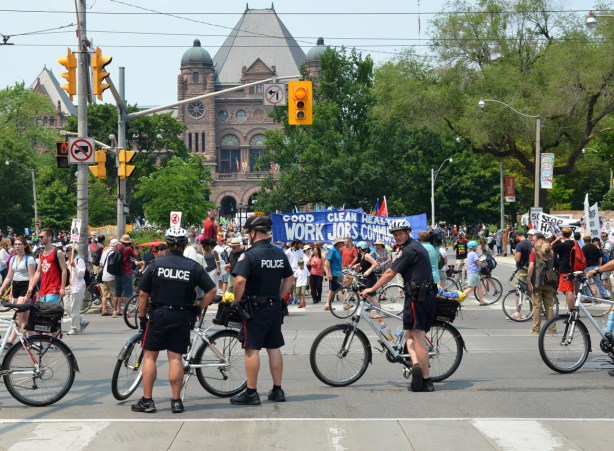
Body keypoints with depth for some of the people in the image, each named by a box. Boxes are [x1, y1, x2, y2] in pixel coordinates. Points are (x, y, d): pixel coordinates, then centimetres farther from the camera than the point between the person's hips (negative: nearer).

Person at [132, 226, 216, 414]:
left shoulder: (155, 264, -3)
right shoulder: (193, 267, -2)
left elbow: (143, 294, -2)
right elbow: (212, 290, -3)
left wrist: (142, 317, 8)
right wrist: (199, 309, 8)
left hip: (159, 315, -1)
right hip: (183, 317, 1)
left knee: (149, 356, 8)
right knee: (176, 358, 4)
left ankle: (147, 400, 7)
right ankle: (176, 401, 5)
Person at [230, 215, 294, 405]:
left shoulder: (250, 254, -15)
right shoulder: (280, 254, 7)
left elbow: (240, 281, -23)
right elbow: (290, 279, 14)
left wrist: (236, 301, -11)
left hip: (255, 309, -6)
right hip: (275, 308, 6)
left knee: (252, 349, -1)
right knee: (274, 348, 12)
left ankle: (251, 393, 1)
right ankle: (277, 390, 17)